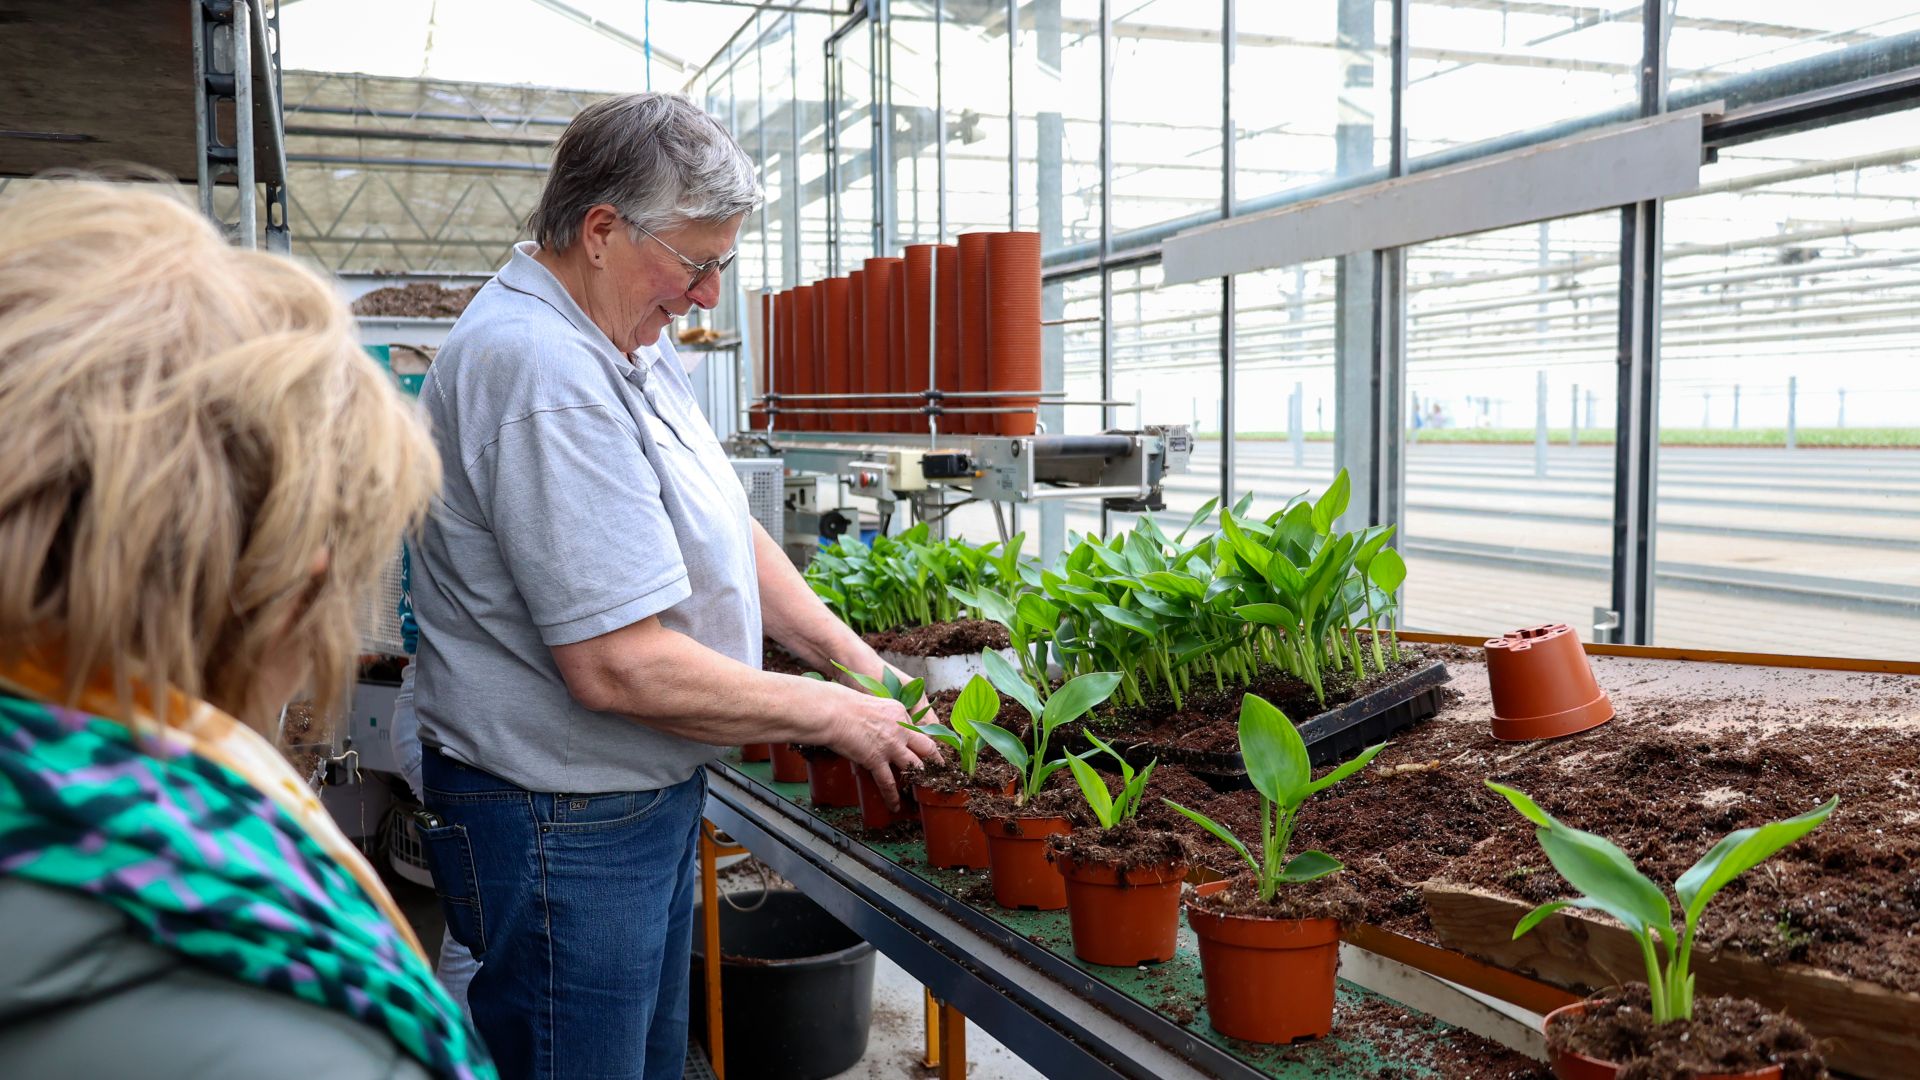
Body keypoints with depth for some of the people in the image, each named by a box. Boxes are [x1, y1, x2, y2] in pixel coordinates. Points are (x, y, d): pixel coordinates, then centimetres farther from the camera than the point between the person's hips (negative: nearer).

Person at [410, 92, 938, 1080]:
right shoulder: (542, 370, -26)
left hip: (649, 795, 10)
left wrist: (856, 658, 4)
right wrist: (834, 714, -17)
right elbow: (618, 667, -29)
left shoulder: (631, 341, 7)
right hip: (560, 823, -10)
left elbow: (719, 529, 15)